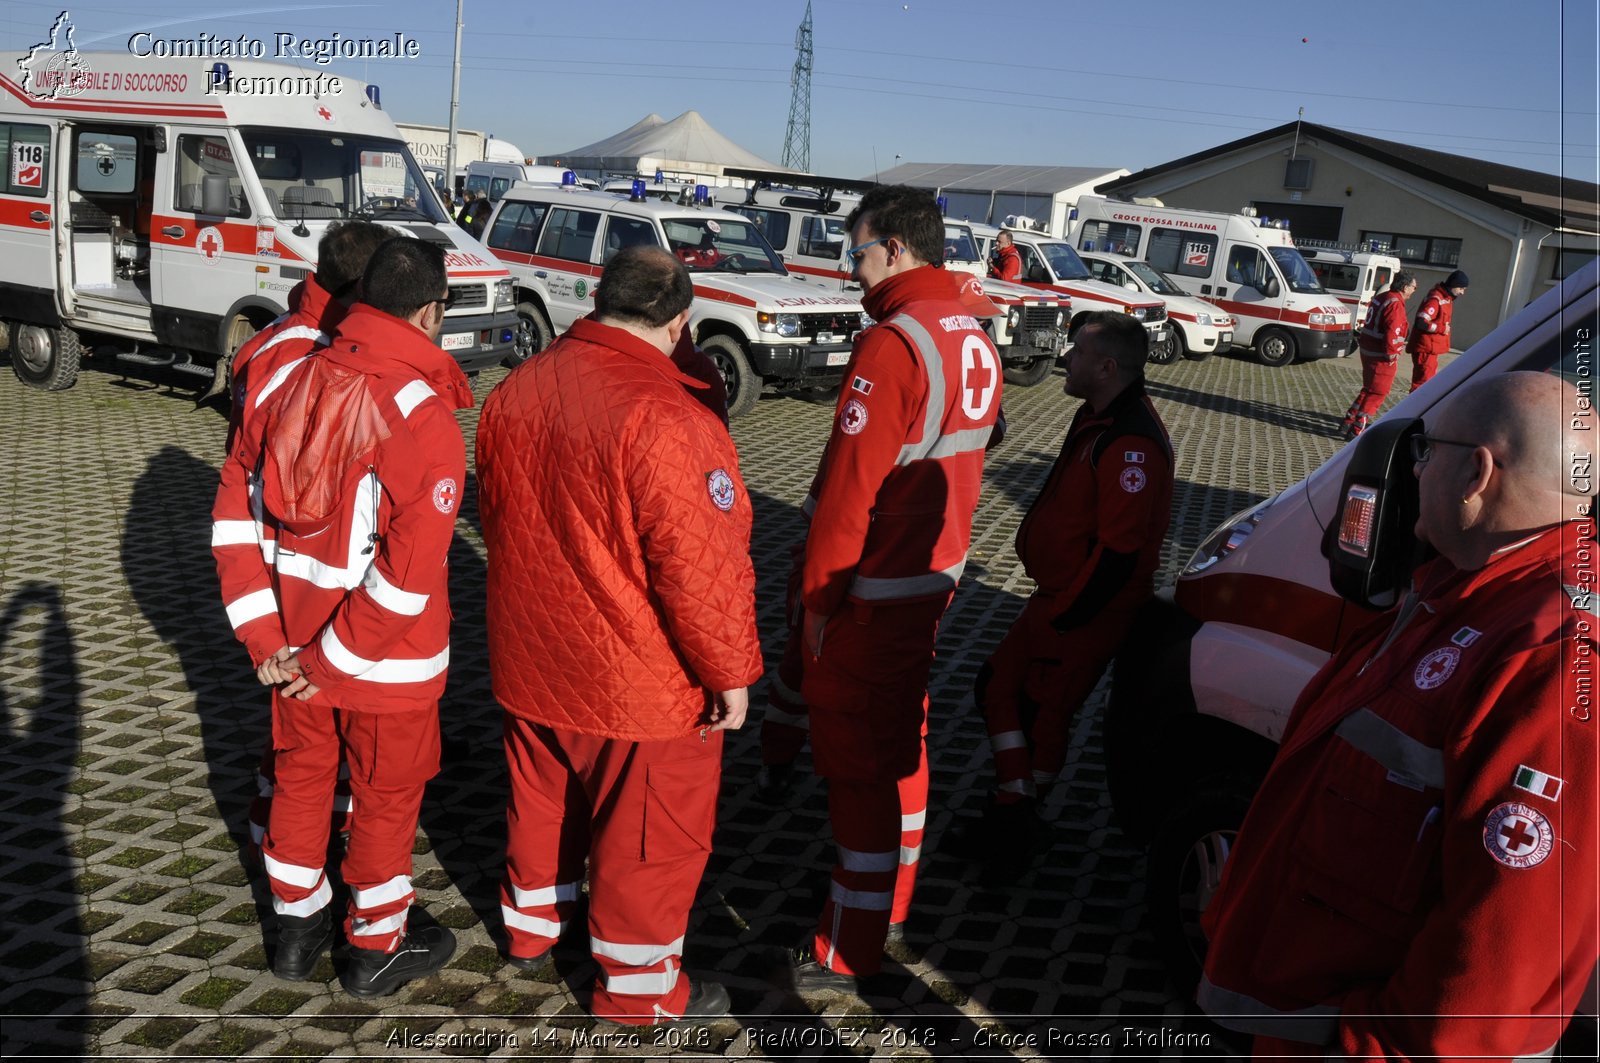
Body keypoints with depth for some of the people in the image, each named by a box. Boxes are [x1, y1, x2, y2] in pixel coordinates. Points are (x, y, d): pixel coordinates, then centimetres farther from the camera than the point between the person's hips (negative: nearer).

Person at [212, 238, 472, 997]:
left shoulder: (289, 383, -5)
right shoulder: (426, 420, -23)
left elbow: (234, 514, -2)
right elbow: (408, 576, -26)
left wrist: (263, 635, 1)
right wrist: (336, 664, -15)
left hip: (292, 641, 5)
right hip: (389, 663, -5)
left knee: (301, 776, 24)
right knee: (385, 796, 15)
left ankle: (297, 925, 42)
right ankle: (376, 948, 33)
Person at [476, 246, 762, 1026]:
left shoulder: (514, 393, -1)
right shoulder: (662, 418, -27)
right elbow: (701, 564, -26)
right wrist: (730, 670, -13)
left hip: (532, 661, 7)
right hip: (639, 681, -7)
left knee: (541, 801, 27)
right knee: (649, 833, 12)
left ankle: (531, 926, 48)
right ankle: (638, 988, 27)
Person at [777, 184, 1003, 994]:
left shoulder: (893, 344, -21)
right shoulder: (974, 343, 7)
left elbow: (847, 485, -22)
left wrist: (818, 596, -15)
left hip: (869, 592, -9)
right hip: (935, 578, 9)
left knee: (856, 760, 0)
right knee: (900, 741, 22)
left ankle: (849, 951, 11)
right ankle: (889, 897, 39)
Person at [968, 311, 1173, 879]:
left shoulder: (1132, 444, -26)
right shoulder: (1096, 417, 8)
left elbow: (1119, 550, -28)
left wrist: (1066, 614, -20)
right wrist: (1052, 596, 18)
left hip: (1086, 613, -11)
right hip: (1057, 595, 11)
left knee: (1042, 711, 1)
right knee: (998, 686, 17)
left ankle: (1016, 818, 17)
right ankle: (1013, 809, 29)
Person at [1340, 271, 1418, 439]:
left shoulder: (1381, 298, 13)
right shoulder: (1395, 304, -17)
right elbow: (1392, 330, -26)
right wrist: (1391, 353, -19)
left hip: (1368, 351, 10)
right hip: (1382, 356, -10)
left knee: (1368, 389, 21)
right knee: (1377, 394, -2)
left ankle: (1348, 422, 24)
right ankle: (1357, 430, -3)